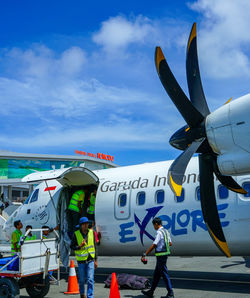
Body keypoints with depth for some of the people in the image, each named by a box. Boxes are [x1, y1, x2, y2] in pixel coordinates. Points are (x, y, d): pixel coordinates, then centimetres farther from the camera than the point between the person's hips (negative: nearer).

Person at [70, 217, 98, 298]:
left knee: (90, 279, -8)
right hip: (81, 260, -1)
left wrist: (95, 260, 6)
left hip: (90, 260, 1)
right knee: (81, 280, 12)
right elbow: (72, 246, -2)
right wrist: (79, 247, -22)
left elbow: (95, 246, 6)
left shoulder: (91, 232, 0)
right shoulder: (76, 234, -8)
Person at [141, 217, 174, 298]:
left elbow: (154, 245, -21)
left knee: (165, 274, -3)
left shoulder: (159, 232, -17)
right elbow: (170, 243, 16)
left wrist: (144, 255, -19)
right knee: (156, 274, 15)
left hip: (161, 255, -10)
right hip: (164, 255, 10)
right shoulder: (166, 231, 11)